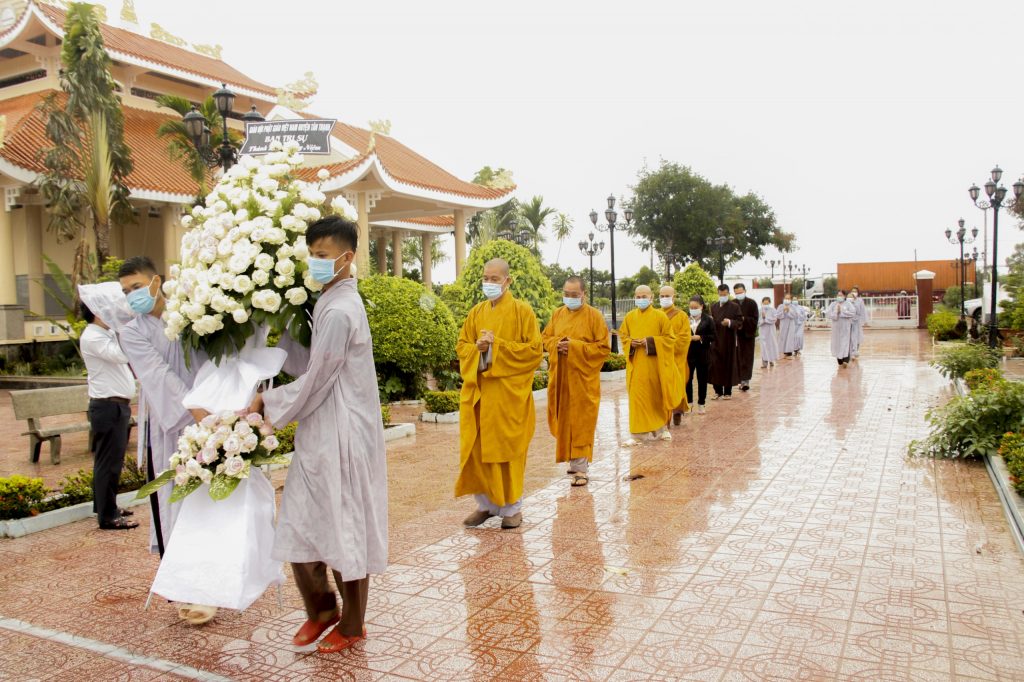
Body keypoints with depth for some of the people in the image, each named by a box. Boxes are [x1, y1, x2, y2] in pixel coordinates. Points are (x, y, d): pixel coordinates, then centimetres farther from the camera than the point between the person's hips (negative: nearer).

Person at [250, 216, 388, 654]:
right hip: (319, 437, 9)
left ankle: (352, 625, 23)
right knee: (298, 529, 13)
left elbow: (314, 381, -16)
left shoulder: (339, 311, -18)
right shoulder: (330, 303, 12)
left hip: (340, 439, -9)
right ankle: (321, 608, 30)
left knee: (343, 530, 5)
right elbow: (310, 364, 10)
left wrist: (266, 402, -5)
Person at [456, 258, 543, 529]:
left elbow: (535, 350, -8)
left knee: (507, 448, 2)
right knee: (477, 447, 4)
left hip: (509, 392, -4)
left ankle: (512, 506, 16)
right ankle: (486, 503, 18)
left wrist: (497, 345, -15)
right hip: (478, 391, 4)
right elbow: (462, 345, 12)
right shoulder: (476, 312, 11)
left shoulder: (522, 311, -3)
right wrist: (478, 348, -10)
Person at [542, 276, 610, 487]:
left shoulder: (594, 316, -6)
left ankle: (581, 467, 0)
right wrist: (556, 344, -8)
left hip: (583, 378, -5)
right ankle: (573, 459, 25)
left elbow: (603, 347, -9)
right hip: (560, 376, 5)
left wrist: (575, 346, -18)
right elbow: (546, 338, 15)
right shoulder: (558, 314, 8)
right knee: (564, 419, 9)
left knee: (580, 421, -4)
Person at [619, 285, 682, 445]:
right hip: (636, 365, 1)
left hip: (655, 365, -1)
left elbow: (669, 338, -4)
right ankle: (636, 434, 3)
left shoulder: (660, 316, -4)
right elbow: (622, 336, 13)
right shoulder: (629, 317, 4)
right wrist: (631, 343, -9)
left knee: (657, 397, 11)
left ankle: (661, 428, 31)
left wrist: (650, 342, -16)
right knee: (638, 398, -2)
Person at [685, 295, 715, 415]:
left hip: (703, 354, -1)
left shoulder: (708, 319, -2)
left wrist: (700, 338, -15)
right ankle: (688, 402, 15)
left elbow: (712, 336, -3)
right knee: (687, 378, 1)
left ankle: (701, 404, 17)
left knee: (702, 379, 7)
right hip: (688, 353, 1)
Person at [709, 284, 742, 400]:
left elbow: (740, 322, -5)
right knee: (716, 365, 0)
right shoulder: (713, 306, 10)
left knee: (728, 365, 3)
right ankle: (718, 391, 11)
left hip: (729, 341, -3)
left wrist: (730, 322, -23)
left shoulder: (735, 306, -2)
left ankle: (728, 391, 13)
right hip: (716, 340, 3)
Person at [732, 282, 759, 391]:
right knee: (738, 358, 3)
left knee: (747, 358, -3)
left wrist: (744, 320, -17)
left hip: (748, 334, -1)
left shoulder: (752, 303, -1)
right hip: (736, 335, 1)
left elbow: (755, 319, -5)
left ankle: (745, 380, -7)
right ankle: (742, 380, 10)